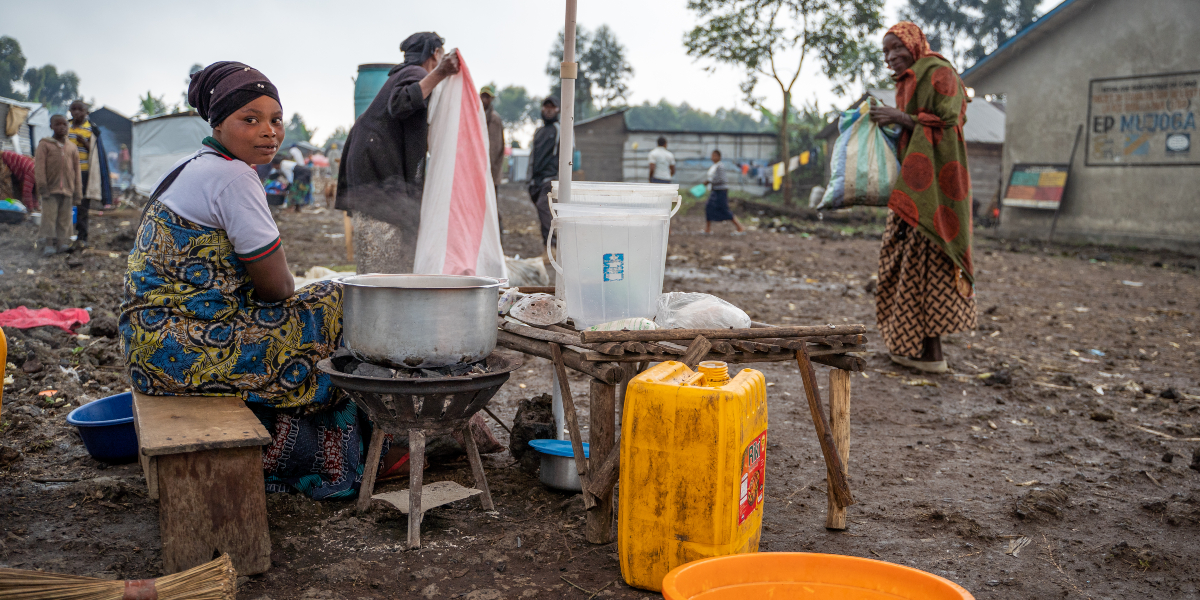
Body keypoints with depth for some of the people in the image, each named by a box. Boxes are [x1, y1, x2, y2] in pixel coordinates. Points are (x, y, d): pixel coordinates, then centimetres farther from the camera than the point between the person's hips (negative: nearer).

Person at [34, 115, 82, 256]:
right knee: (49, 217, -6)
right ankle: (48, 245, -6)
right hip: (50, 190, -3)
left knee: (65, 219, 5)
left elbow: (77, 171, 13)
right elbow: (39, 167, -3)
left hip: (67, 190, 3)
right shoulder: (45, 144, 3)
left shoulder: (72, 147, 12)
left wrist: (78, 192, 9)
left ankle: (62, 243, 11)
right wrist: (42, 186, -11)